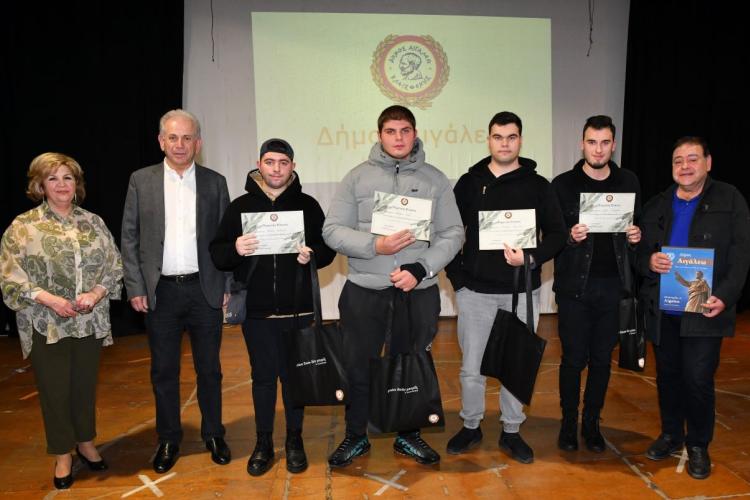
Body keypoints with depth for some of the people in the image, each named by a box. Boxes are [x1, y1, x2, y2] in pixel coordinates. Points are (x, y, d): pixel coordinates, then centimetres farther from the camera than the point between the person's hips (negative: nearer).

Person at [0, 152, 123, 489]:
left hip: (90, 322, 3)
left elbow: (114, 265, 4)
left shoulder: (93, 223, 5)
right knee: (54, 390, 8)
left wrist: (96, 292, -13)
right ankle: (63, 455, 27)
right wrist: (49, 299, -18)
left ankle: (86, 443, 36)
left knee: (86, 384, 15)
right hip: (46, 326, -2)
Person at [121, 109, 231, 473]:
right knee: (163, 371, 11)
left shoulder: (215, 182, 3)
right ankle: (168, 440, 28)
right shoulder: (141, 180, 3)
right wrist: (136, 287, -3)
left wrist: (227, 286, 0)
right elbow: (129, 237, 3)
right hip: (160, 292, 0)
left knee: (209, 368, 11)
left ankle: (213, 435, 28)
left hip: (204, 289, 0)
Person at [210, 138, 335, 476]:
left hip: (298, 309, 0)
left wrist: (312, 255, -17)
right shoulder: (240, 206, 5)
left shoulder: (308, 205, 4)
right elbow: (216, 253, 2)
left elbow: (328, 249, 4)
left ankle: (294, 440, 28)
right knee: (263, 377, 10)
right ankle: (263, 443, 27)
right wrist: (235, 249, -19)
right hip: (256, 310, 1)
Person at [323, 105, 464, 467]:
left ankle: (409, 436, 35)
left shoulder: (435, 179, 4)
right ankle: (355, 436, 31)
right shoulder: (358, 177, 2)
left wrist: (420, 269, -13)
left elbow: (453, 233, 1)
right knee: (358, 368, 10)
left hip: (419, 292, 1)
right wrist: (375, 246, -17)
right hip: (364, 291, 0)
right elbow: (332, 230, -2)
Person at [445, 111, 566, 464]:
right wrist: (457, 277, -3)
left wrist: (531, 258, -16)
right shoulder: (470, 182, 4)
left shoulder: (537, 185, 3)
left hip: (522, 292, 0)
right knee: (472, 368, 5)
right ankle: (471, 427, 26)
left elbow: (556, 234, 2)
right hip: (476, 292, 0)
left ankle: (511, 431, 28)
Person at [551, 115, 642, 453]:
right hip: (575, 285, -2)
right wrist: (570, 237, -20)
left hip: (612, 284, 3)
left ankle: (592, 423, 25)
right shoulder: (563, 184, 0)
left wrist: (636, 236, -7)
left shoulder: (628, 182, 9)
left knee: (602, 358, 10)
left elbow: (639, 226, 15)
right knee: (573, 358, 3)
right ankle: (569, 424, 19)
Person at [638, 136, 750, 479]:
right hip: (662, 310, 4)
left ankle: (698, 445, 19)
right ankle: (671, 434, 32)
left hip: (704, 310, -3)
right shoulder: (656, 206, 10)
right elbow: (640, 253, 9)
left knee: (698, 379, -2)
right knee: (667, 376, 13)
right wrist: (649, 261, -15)